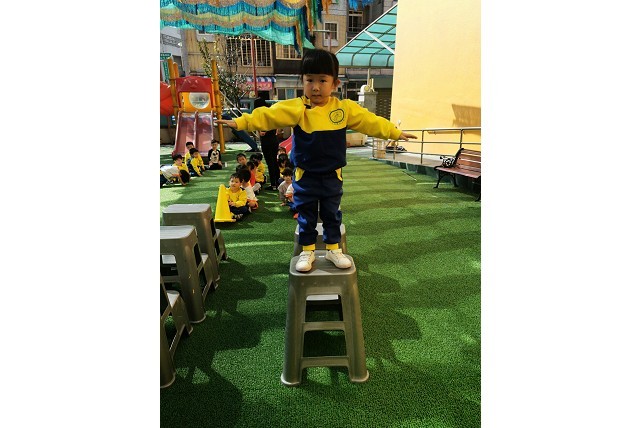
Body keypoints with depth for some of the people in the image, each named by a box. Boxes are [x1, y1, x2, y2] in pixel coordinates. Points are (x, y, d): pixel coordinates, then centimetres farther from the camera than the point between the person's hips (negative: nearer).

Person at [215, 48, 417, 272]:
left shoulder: (346, 108, -2)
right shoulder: (295, 108, -9)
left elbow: (371, 121, 4)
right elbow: (266, 115, -16)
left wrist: (396, 133, 9)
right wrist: (240, 122, -25)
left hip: (332, 176, 2)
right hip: (305, 176, -1)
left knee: (332, 215, 15)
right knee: (306, 217, 11)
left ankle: (333, 249, 32)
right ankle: (307, 251, 28)